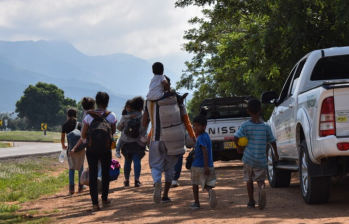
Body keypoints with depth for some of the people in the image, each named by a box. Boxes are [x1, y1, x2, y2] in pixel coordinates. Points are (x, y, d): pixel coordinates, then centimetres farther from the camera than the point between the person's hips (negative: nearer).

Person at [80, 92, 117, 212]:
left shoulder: (89, 116, -4)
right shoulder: (111, 116, -5)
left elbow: (83, 135, -1)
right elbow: (113, 131, 8)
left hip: (91, 149, 0)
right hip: (106, 149, 0)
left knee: (93, 174, 1)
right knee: (105, 173, 16)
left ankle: (95, 203, -4)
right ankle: (104, 199, 26)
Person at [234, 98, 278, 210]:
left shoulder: (245, 125, -7)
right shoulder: (266, 126, -2)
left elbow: (236, 137, -16)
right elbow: (272, 141, 4)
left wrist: (239, 147, 3)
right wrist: (276, 153, 20)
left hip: (248, 158, 0)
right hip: (261, 159, 0)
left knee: (249, 180, 16)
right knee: (260, 179, 4)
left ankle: (251, 201, 22)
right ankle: (262, 189, -29)